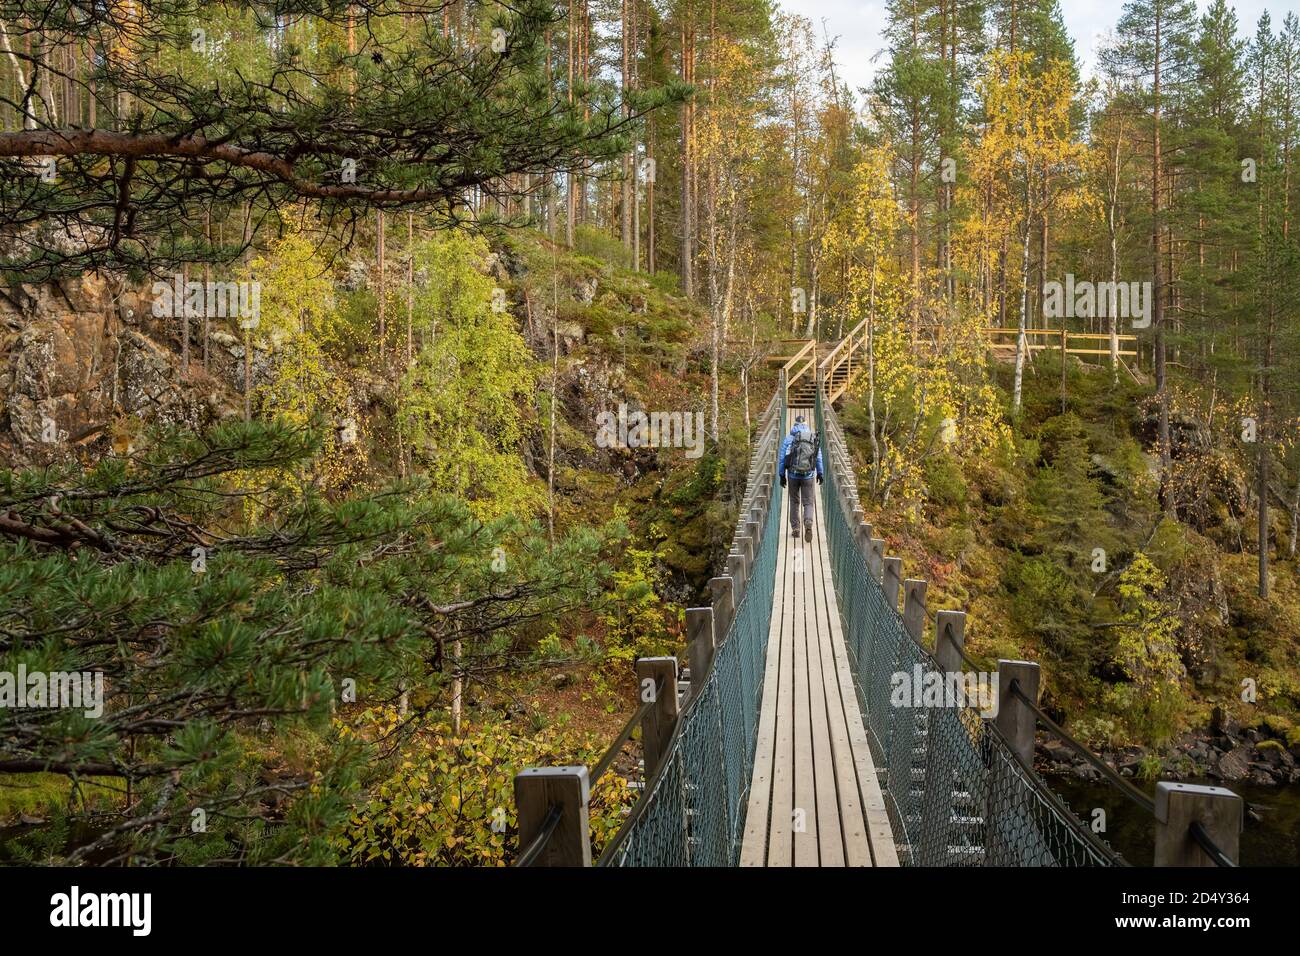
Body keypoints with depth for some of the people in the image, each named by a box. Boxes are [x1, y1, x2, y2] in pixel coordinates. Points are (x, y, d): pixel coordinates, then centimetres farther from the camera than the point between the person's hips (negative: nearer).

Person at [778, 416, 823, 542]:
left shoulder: (788, 438, -1)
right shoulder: (814, 439, 3)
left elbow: (782, 458, 0)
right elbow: (819, 458, 10)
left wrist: (782, 475, 8)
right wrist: (819, 473, 22)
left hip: (793, 475, 0)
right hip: (808, 476, 0)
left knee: (794, 501, 17)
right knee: (808, 503, 6)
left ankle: (795, 529, 17)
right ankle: (808, 523, -22)